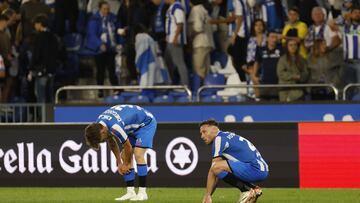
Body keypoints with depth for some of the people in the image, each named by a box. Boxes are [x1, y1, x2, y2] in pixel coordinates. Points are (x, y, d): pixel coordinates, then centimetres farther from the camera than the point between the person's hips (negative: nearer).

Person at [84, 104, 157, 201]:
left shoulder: (115, 127, -38)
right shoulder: (98, 124, -11)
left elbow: (128, 147, -24)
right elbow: (112, 142, 6)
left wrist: (127, 164, -9)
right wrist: (119, 162, 6)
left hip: (146, 123, -9)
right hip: (134, 126, 9)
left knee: (138, 154, -21)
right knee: (124, 156, -2)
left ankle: (142, 193, -18)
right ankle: (130, 192, 0)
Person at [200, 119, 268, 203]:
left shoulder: (219, 139, -4)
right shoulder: (229, 137, 24)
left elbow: (214, 169, -7)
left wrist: (207, 195, -5)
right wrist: (209, 196, 22)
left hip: (255, 170, -10)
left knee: (217, 167, -19)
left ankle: (247, 190, -12)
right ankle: (252, 188, 8)